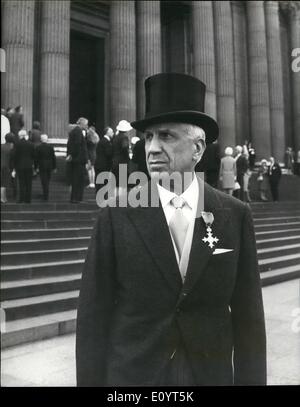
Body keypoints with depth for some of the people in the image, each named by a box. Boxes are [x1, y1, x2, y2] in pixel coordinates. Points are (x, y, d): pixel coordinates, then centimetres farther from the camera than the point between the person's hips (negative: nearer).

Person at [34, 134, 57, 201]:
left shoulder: (38, 147, -6)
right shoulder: (50, 147, -2)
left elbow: (36, 158, -6)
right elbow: (53, 157, -1)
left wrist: (36, 167, 1)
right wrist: (54, 167, 6)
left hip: (42, 166, -2)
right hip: (49, 166, 2)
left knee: (44, 181, 0)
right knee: (47, 180, 16)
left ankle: (46, 196, -1)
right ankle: (46, 194, 26)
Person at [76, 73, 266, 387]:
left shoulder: (235, 215, -6)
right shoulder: (117, 214, -10)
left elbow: (247, 312, -3)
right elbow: (94, 311, -7)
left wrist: (250, 379, -3)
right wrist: (92, 380, -7)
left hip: (211, 373, 2)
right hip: (131, 373, -1)